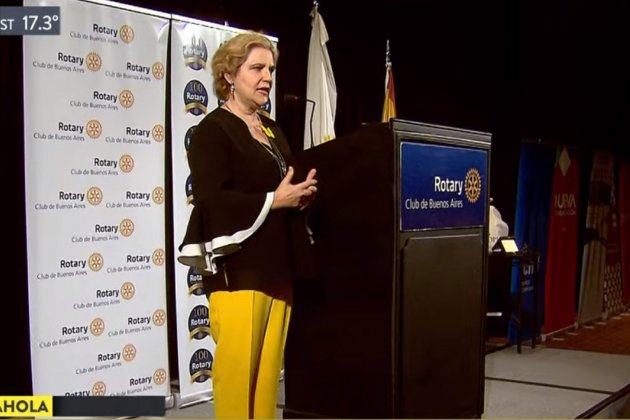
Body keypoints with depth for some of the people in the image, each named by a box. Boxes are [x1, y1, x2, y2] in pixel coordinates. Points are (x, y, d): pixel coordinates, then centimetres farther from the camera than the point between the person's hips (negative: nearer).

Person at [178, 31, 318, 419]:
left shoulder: (273, 130, 18)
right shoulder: (213, 130, -4)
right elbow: (211, 200, -15)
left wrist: (302, 194, 5)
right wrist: (273, 201, -16)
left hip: (278, 266, 7)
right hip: (237, 267, -7)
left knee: (269, 367, 8)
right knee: (238, 367, -6)